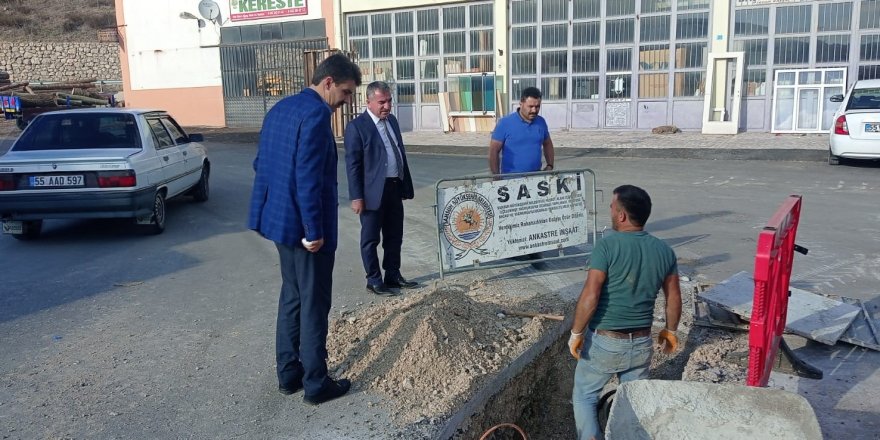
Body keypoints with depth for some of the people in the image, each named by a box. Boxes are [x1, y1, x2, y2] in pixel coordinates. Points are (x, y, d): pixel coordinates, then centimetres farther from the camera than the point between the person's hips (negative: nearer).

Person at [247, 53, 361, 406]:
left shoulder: (280, 108, 11)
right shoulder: (316, 114, -18)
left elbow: (261, 163, 15)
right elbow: (308, 178, -24)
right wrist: (314, 231, -19)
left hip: (279, 219, 9)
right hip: (304, 225, -9)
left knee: (291, 297, 19)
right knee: (314, 305, 3)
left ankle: (288, 374, 29)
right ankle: (316, 384, 16)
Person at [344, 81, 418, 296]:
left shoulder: (392, 120, 11)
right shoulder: (357, 126, -11)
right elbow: (352, 164, -13)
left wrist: (406, 185, 15)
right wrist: (356, 197, -16)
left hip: (395, 188, 7)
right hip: (373, 192, -7)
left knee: (394, 237, 15)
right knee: (370, 239, 5)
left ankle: (393, 276, 27)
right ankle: (374, 281, 16)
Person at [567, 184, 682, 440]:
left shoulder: (607, 246, -19)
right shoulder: (664, 250, -1)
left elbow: (590, 297, -22)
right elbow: (674, 299, 7)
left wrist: (576, 333, -10)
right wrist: (670, 330, 22)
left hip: (604, 342, -4)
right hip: (641, 343, 5)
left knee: (584, 396, 14)